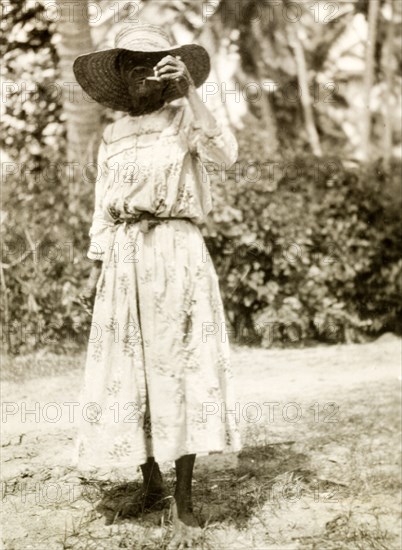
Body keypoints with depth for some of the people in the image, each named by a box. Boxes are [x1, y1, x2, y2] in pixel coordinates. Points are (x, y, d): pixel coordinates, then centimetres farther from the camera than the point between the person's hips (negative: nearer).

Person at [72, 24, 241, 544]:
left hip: (178, 253, -4)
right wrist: (95, 270, 9)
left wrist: (190, 91, -22)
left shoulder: (185, 118, 3)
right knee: (126, 371, 4)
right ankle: (150, 479, 18)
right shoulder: (112, 136, 15)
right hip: (125, 261, 4)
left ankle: (184, 492, 0)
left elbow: (226, 154, -17)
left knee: (181, 365, -6)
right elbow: (104, 209, 16)